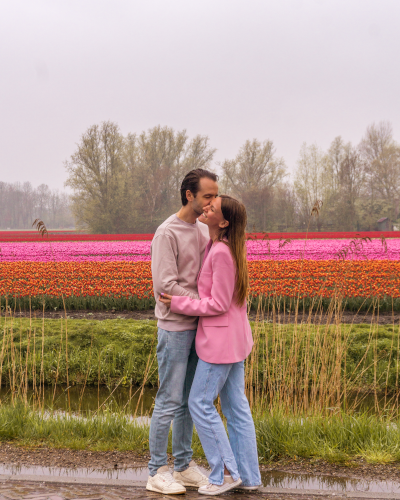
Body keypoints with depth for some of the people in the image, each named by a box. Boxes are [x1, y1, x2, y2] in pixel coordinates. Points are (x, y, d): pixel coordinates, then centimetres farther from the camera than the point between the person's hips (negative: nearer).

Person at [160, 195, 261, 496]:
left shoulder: (222, 252, -21)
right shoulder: (216, 246, 7)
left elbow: (219, 304, -20)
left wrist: (177, 304, -15)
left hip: (221, 339, -9)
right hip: (234, 337, 9)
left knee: (201, 403, 1)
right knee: (236, 406, 12)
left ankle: (226, 472, 6)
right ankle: (248, 476, 18)